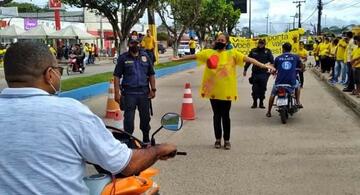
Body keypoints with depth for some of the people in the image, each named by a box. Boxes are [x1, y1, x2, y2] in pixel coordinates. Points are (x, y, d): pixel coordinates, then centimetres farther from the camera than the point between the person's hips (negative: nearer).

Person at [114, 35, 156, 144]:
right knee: (128, 118, -1)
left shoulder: (145, 57, 10)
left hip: (144, 92, 3)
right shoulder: (123, 58, 1)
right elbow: (117, 76, -2)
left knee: (145, 117, 12)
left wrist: (153, 89, 5)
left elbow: (151, 74, 13)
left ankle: (146, 139, 28)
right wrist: (117, 93, -9)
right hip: (129, 93, -3)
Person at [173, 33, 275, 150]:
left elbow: (248, 59, -9)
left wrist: (264, 66, -18)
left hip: (227, 91, -2)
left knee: (225, 116, 6)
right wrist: (178, 59, 18)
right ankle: (218, 139, 23)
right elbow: (193, 56, 11)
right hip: (213, 90, 2)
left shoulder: (232, 53, -2)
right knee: (217, 115, 11)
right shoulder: (209, 53, 4)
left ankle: (227, 140, 20)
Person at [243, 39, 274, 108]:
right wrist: (245, 70, 13)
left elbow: (272, 61, 0)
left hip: (264, 73, -1)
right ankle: (255, 102, 15)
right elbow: (248, 61, 13)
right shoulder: (253, 51, 7)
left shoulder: (267, 51, 3)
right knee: (255, 89, 3)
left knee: (262, 89, 2)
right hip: (255, 73, 1)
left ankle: (261, 103, 14)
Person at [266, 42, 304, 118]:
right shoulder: (295, 57, 4)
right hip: (292, 82, 0)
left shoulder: (278, 58, 4)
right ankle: (298, 102, 26)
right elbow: (302, 67, 15)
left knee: (273, 94, 27)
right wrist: (298, 69, 39)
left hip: (279, 82, 0)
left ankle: (269, 112, 29)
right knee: (297, 85, 36)